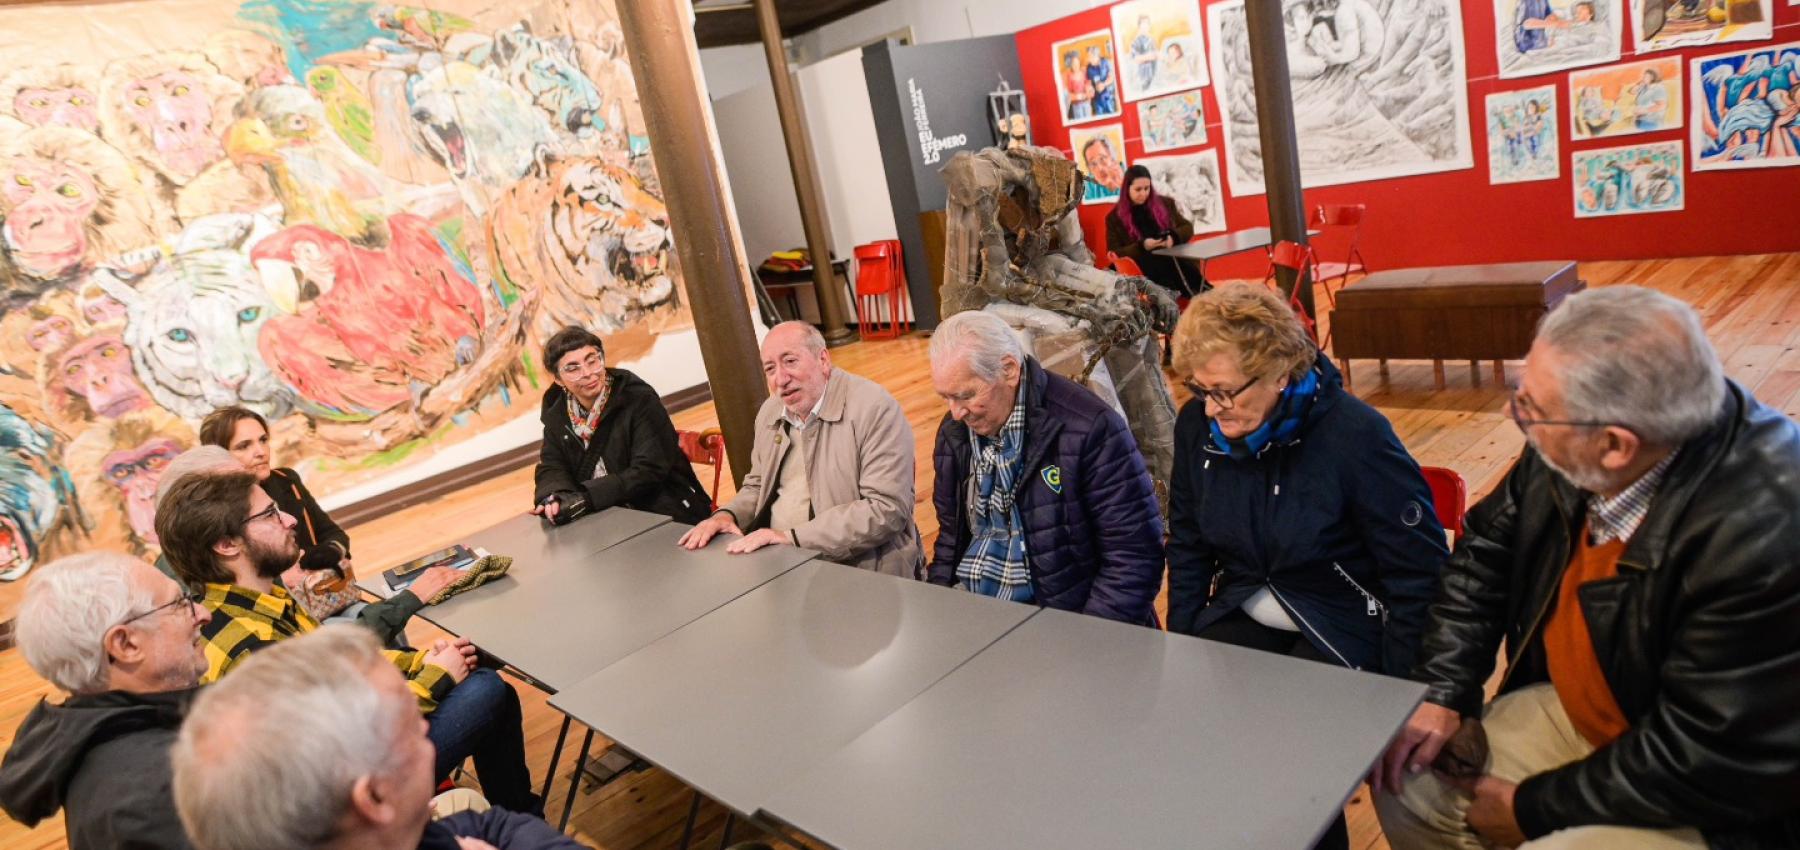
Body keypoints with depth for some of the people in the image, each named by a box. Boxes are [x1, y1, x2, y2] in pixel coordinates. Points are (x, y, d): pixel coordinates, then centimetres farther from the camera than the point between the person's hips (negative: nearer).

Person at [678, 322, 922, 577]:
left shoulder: (875, 409, -14)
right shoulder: (770, 412, 10)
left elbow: (887, 509, -20)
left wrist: (792, 537, -23)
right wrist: (727, 515, 0)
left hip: (860, 569, -6)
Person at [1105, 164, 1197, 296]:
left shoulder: (1165, 204, 16)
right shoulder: (1115, 217, 8)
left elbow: (1188, 227, 19)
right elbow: (1114, 254, 3)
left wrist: (1173, 237, -6)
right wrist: (1142, 246, -14)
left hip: (1175, 262, 3)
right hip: (1144, 273, -3)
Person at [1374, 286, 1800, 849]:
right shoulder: (1575, 453, -15)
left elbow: (1698, 758, -26)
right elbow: (1485, 556, 1)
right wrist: (1443, 692, -6)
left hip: (1709, 801, -6)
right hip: (1574, 709, 6)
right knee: (1408, 792, 2)